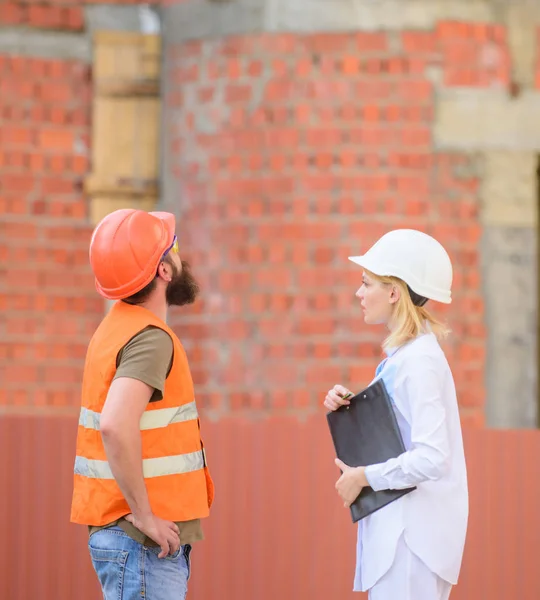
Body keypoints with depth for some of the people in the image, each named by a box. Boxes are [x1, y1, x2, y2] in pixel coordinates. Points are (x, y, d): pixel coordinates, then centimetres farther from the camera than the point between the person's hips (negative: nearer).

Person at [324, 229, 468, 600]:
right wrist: (348, 407, 6)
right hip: (393, 524, 9)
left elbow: (431, 458, -25)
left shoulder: (419, 361, -17)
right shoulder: (403, 354, 12)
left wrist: (362, 476, -15)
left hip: (411, 532, -9)